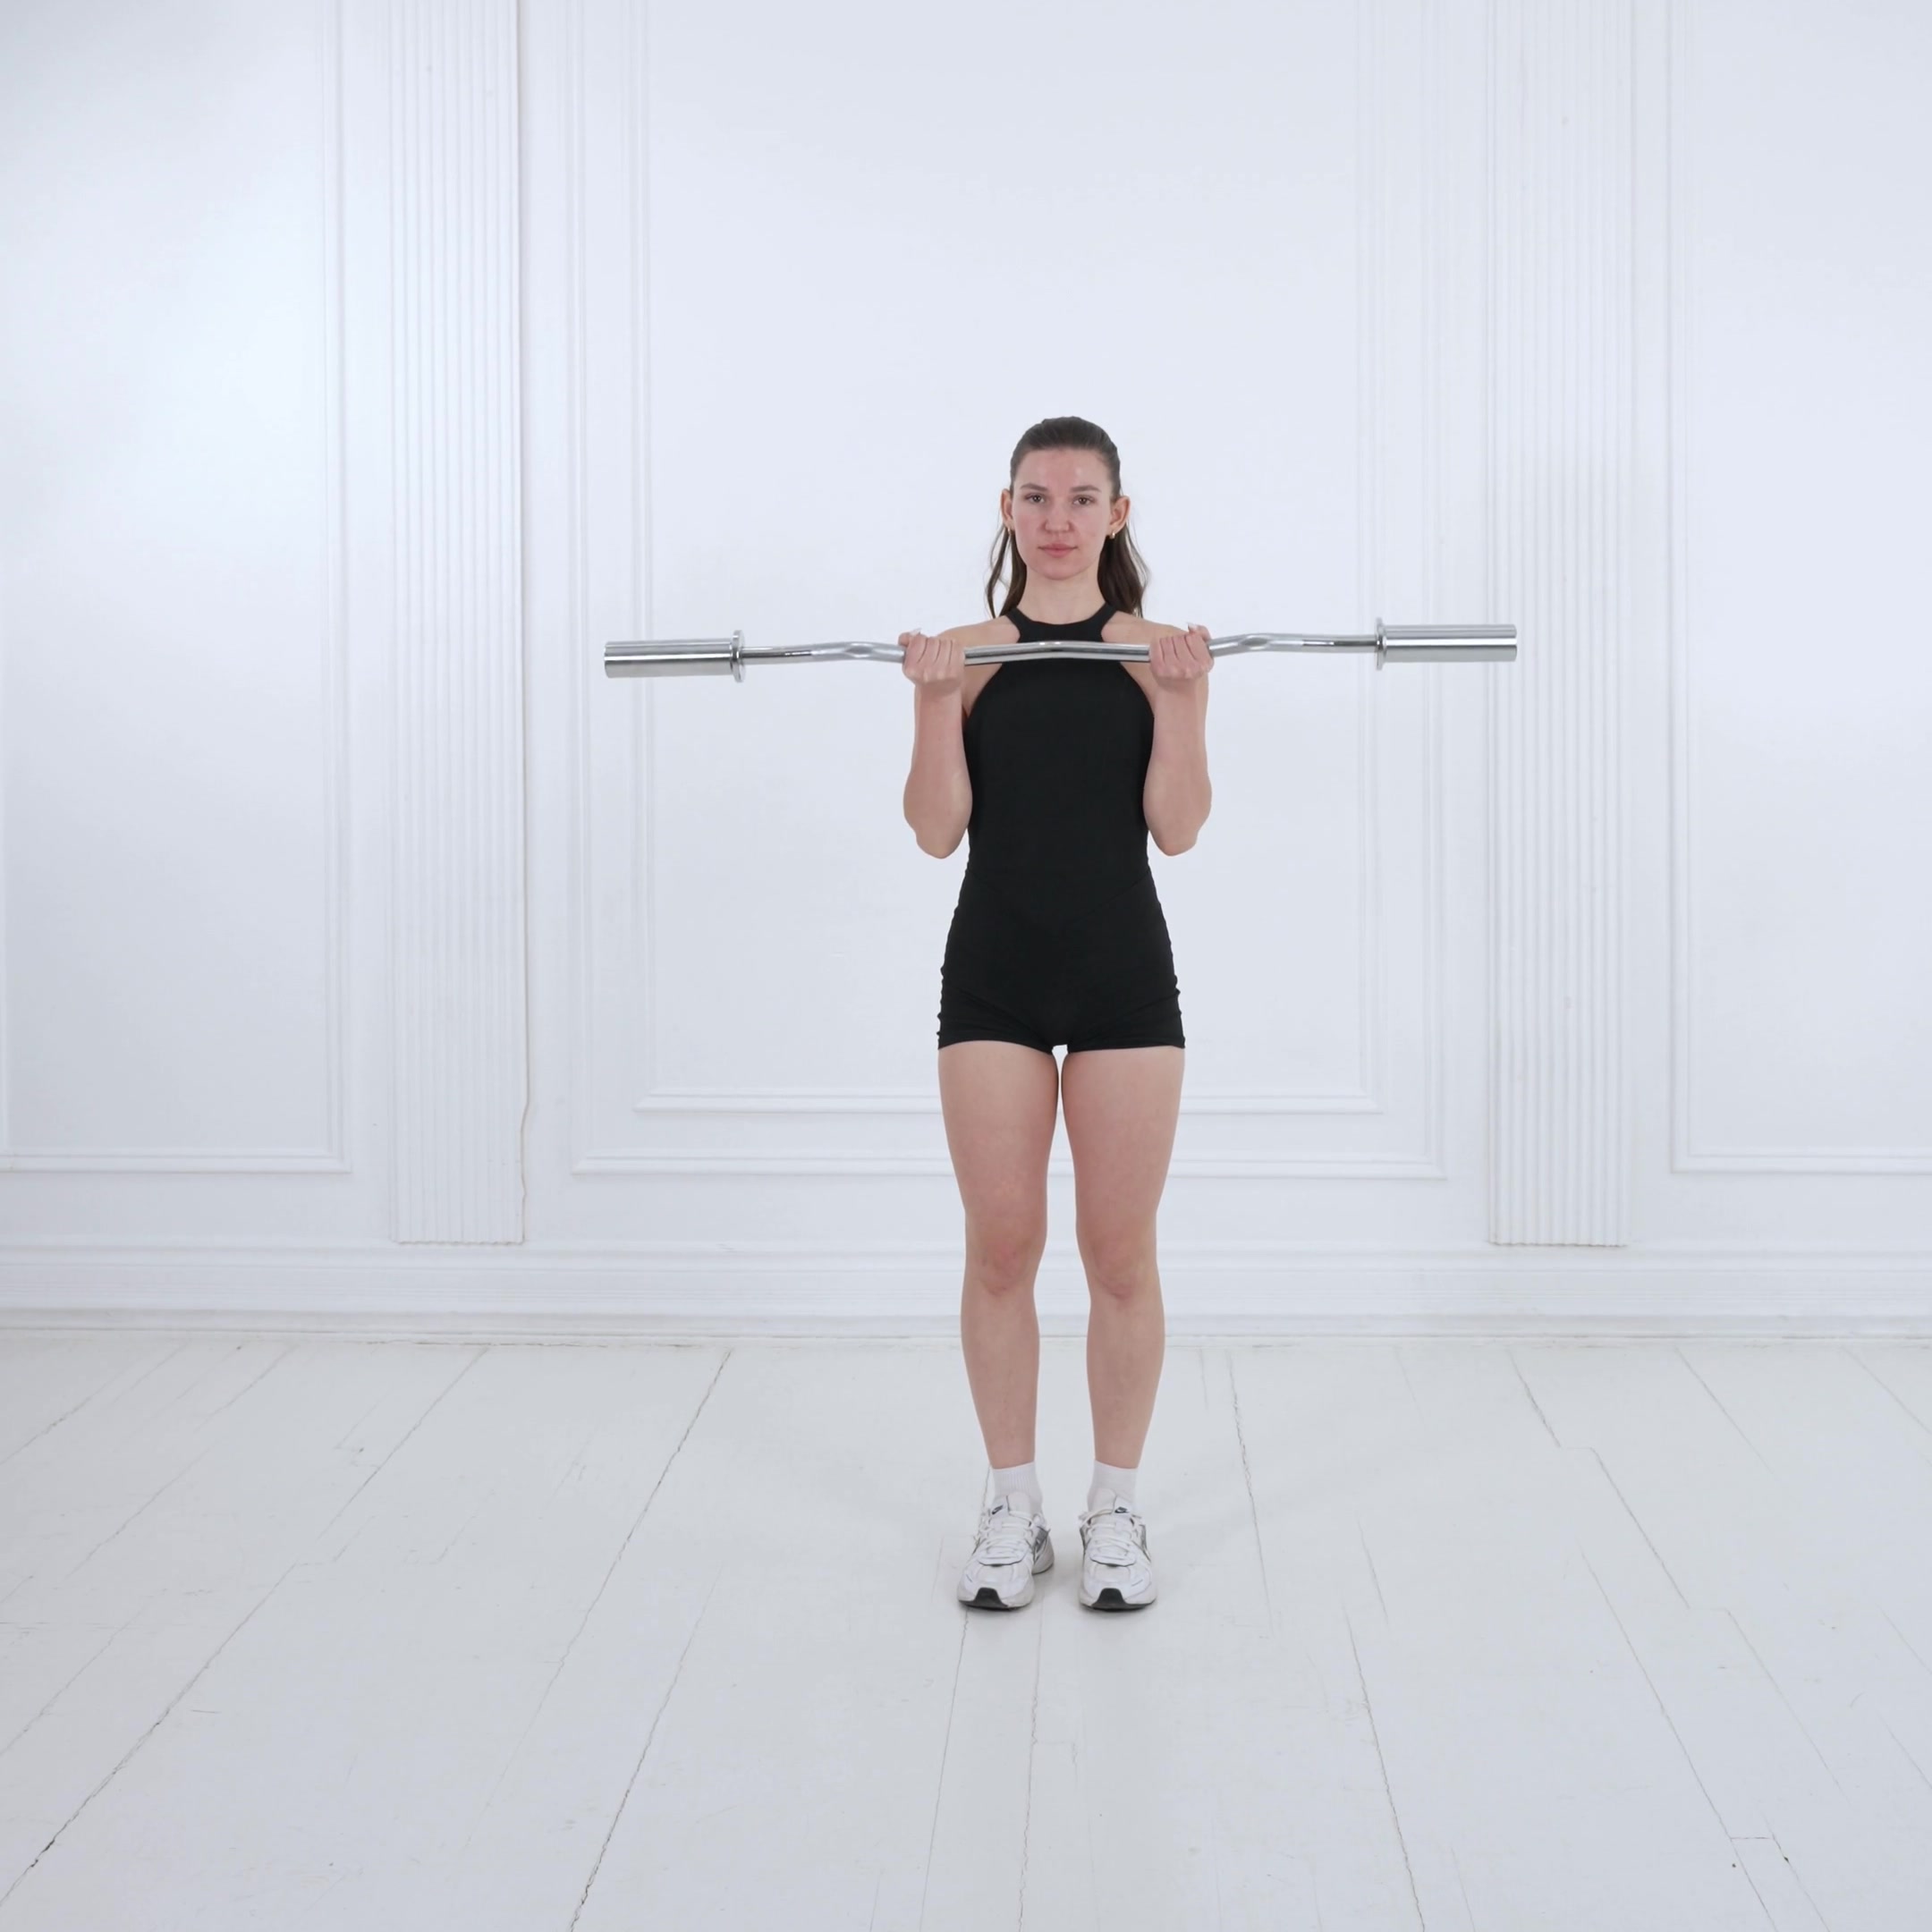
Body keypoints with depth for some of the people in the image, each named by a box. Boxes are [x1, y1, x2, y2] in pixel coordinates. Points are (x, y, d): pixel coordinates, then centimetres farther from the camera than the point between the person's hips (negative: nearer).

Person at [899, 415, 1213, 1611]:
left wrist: (1181, 698, -13)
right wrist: (936, 702, -12)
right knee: (1001, 1248, 3)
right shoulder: (967, 653, 4)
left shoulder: (1161, 653, 3)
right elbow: (938, 830, -2)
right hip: (994, 974, 1)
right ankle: (1013, 1510, 17)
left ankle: (1117, 1510, 17)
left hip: (1124, 972, 0)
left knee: (1120, 1252, 4)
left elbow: (1177, 827, -4)